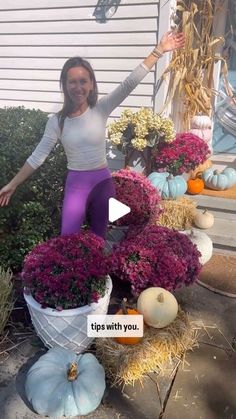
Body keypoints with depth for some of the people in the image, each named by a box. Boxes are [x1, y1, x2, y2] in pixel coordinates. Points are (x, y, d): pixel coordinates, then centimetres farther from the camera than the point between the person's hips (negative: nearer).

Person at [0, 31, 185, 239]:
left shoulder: (101, 109, -5)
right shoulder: (57, 121, -3)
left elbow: (129, 84, -13)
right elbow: (37, 157, 1)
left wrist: (159, 50, -19)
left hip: (103, 182, 0)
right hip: (75, 184, 0)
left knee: (99, 238, 16)